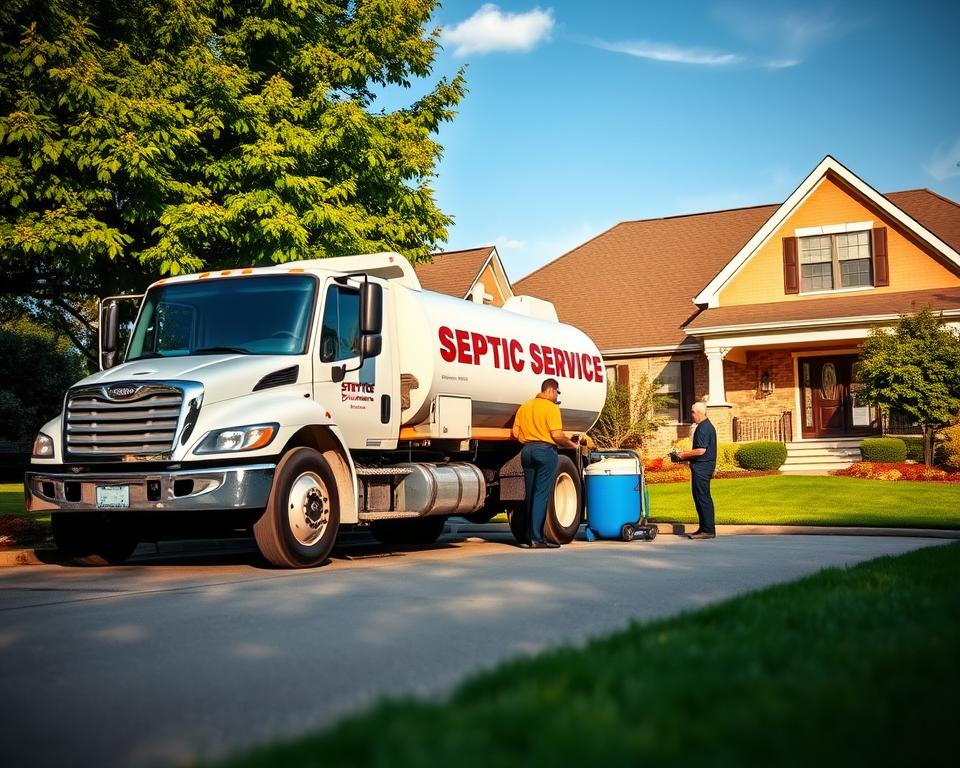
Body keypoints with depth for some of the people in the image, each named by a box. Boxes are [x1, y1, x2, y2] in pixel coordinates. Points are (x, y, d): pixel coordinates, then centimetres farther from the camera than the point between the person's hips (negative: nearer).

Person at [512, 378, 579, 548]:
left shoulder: (524, 407, 13)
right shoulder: (551, 407, -7)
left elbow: (515, 434, 10)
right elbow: (557, 435, -15)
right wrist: (571, 444, 1)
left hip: (527, 451, 6)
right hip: (545, 450, -6)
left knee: (531, 494, 13)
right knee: (541, 495, -5)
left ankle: (531, 535, 17)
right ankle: (537, 538, -7)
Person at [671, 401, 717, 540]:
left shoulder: (703, 428, -17)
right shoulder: (707, 426, 16)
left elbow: (701, 451, -23)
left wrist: (684, 455, -12)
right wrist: (686, 454, 17)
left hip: (701, 467, -11)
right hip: (705, 466, 11)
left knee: (702, 498, -7)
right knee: (703, 498, 13)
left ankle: (708, 530, -5)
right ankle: (705, 528, 18)